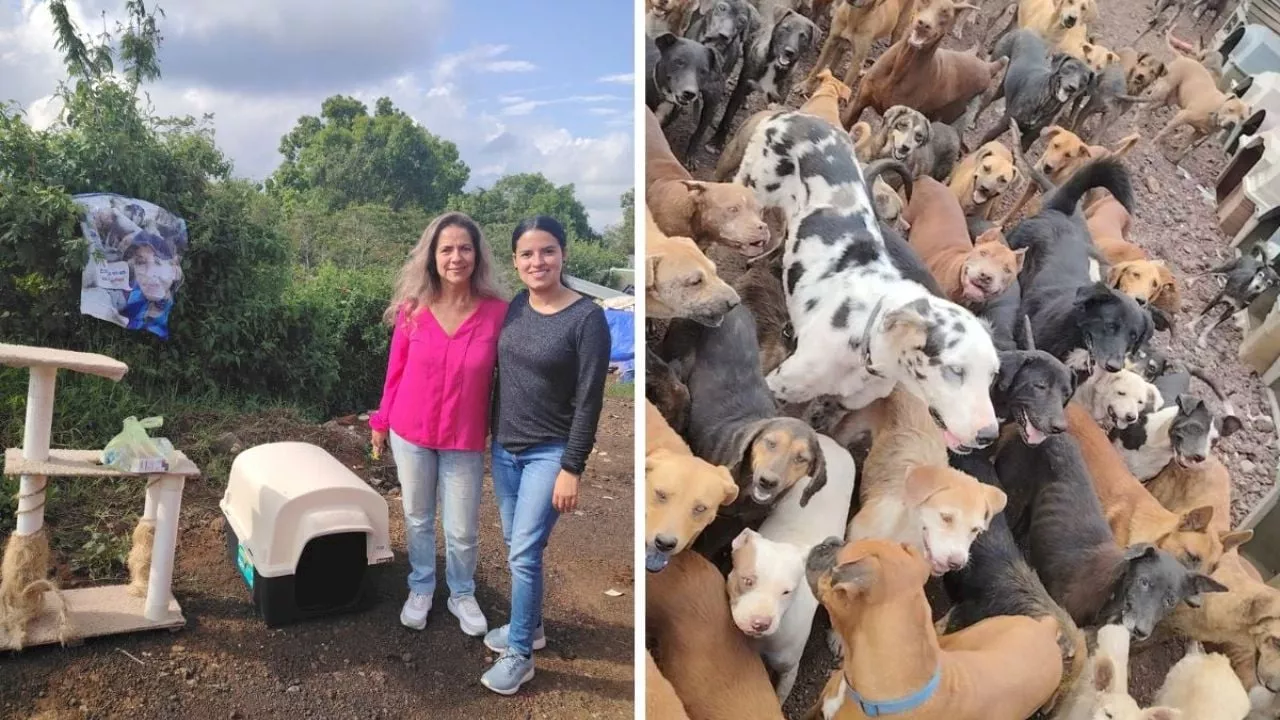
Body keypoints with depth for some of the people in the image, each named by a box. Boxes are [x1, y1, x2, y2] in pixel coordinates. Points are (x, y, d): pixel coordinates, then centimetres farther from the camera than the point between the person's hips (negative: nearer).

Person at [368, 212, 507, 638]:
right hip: (411, 434, 1)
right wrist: (381, 422, 9)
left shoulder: (497, 312, -14)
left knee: (462, 530, 11)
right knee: (417, 519, 19)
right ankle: (421, 589, 41)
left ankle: (462, 595, 36)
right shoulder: (411, 309, -10)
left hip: (465, 440, -1)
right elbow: (396, 371, 2)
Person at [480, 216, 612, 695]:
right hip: (504, 447, 6)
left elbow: (589, 401, -16)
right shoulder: (515, 306, 1)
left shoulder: (587, 318, -16)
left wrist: (571, 468, -17)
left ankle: (520, 655, 11)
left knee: (524, 553, -5)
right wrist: (493, 435, 14)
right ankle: (530, 626, 36)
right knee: (516, 546, 17)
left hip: (549, 453, -6)